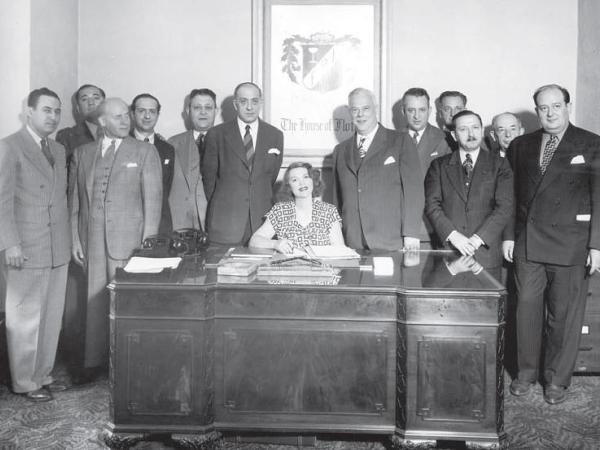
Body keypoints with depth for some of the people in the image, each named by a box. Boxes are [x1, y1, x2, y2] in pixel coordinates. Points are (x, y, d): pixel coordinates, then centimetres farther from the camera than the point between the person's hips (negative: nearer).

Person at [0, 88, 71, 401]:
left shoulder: (59, 150, 16)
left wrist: (68, 239, 11)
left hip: (58, 250, 7)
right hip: (27, 251, -6)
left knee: (52, 317, 11)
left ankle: (43, 375, 24)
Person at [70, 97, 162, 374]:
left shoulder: (145, 152, 2)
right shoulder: (82, 153, 12)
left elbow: (153, 199, -2)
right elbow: (75, 200, 12)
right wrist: (75, 239, 7)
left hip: (129, 240, -3)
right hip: (92, 240, 3)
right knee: (95, 301, 8)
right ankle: (94, 361, 20)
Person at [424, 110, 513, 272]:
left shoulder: (499, 164, 9)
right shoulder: (439, 165, 11)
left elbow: (505, 206, -1)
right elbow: (431, 204, 1)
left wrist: (478, 238, -12)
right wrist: (452, 235, -13)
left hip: (486, 254, 0)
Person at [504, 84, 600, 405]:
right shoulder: (520, 146, 11)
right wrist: (508, 235, 7)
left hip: (571, 245, -3)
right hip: (527, 243, 3)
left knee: (564, 314, 5)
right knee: (527, 307, 8)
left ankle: (557, 380, 21)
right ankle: (526, 372, 24)